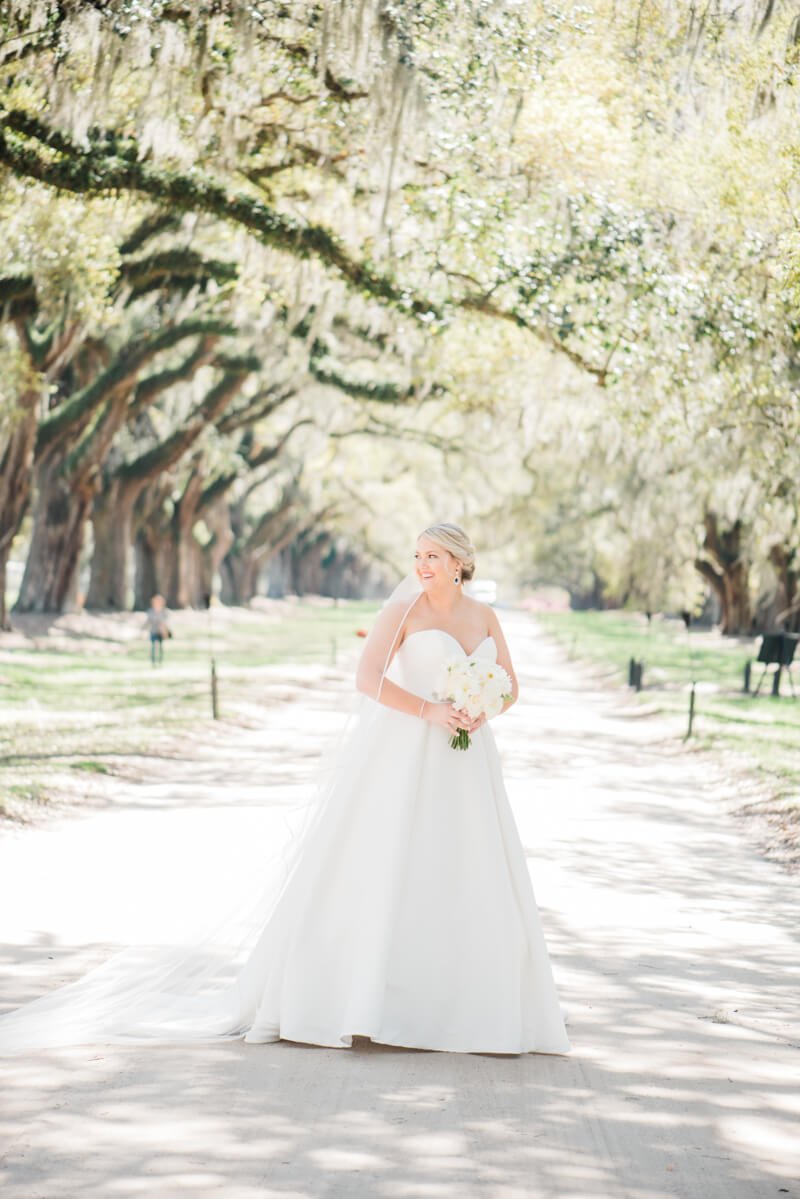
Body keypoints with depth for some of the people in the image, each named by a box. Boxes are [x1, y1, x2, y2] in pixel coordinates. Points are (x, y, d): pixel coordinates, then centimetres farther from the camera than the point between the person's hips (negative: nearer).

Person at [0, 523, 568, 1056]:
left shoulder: (485, 616, 9)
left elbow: (509, 687, 14)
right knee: (373, 869, -5)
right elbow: (368, 679, -15)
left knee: (466, 882, 2)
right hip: (401, 757, -4)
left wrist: (482, 711, -7)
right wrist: (429, 711, -19)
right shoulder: (403, 610, -5)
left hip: (463, 766, 4)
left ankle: (462, 1007, 12)